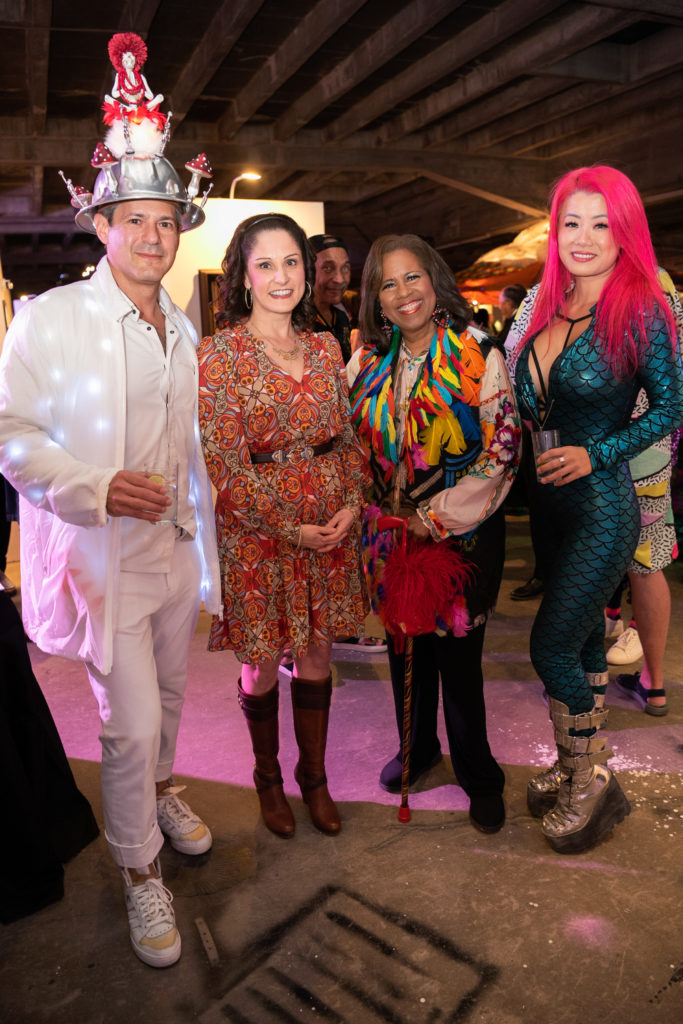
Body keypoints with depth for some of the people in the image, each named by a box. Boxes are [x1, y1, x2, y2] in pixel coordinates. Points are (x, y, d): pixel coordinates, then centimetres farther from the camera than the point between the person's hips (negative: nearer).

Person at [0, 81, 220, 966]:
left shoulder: (182, 329, 10)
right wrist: (96, 487, -24)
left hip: (176, 545, 6)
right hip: (104, 556, -6)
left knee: (169, 692, 22)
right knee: (131, 722, -1)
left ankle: (159, 790, 50)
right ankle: (139, 872, 23)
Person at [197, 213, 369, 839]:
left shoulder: (326, 348, 7)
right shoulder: (220, 353, -9)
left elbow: (347, 437, 10)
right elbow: (224, 461, -13)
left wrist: (351, 503, -6)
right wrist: (288, 527, -14)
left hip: (331, 529, 4)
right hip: (255, 533, -4)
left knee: (316, 656, 14)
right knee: (263, 663, 11)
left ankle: (314, 775, 34)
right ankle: (268, 776, 36)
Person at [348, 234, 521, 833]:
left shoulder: (476, 354, -9)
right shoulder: (369, 361, 4)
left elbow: (503, 447, -13)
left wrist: (437, 517, -14)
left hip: (463, 531, -4)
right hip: (394, 531, 4)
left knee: (458, 652, 4)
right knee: (404, 644, 15)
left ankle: (477, 772, 28)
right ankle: (418, 749, 40)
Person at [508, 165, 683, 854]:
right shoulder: (546, 307, 5)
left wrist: (596, 454, -16)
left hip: (604, 506, -6)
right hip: (551, 502, 6)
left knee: (551, 647, -5)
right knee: (584, 636, 18)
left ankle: (589, 785, 19)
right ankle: (583, 766, 36)